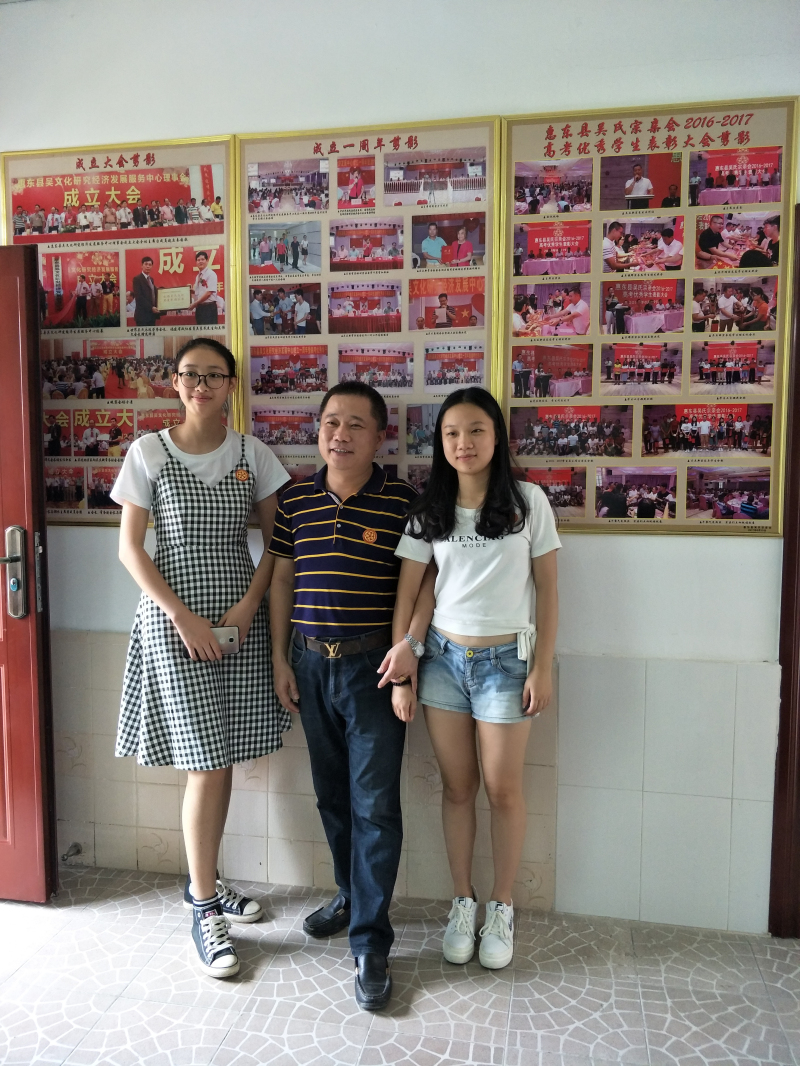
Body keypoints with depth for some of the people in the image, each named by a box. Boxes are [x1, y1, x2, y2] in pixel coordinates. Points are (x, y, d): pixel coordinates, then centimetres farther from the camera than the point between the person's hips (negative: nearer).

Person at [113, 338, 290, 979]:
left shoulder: (253, 455, 5)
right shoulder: (149, 452, -1)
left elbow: (278, 540, 4)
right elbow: (130, 547, -3)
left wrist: (249, 605, -9)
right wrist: (182, 615, -11)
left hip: (240, 617, 3)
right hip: (174, 619, -3)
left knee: (224, 759, 11)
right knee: (206, 766, -3)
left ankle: (204, 881, 33)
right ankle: (205, 911, 16)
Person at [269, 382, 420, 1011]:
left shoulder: (402, 501, -7)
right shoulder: (295, 500, 4)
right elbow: (281, 581, 8)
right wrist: (280, 659, 5)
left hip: (373, 667, -4)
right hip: (311, 665, 4)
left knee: (374, 804, 0)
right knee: (332, 794, 18)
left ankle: (370, 942, 13)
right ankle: (351, 893, 40)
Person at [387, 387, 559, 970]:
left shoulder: (528, 501, -4)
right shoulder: (429, 511, 1)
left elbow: (547, 589, -1)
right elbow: (408, 594, 2)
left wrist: (543, 667, -4)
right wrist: (401, 673, -3)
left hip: (504, 660, -2)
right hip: (442, 657, 2)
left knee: (503, 789, 6)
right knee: (457, 786, 12)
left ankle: (502, 907, 28)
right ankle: (463, 901, 30)